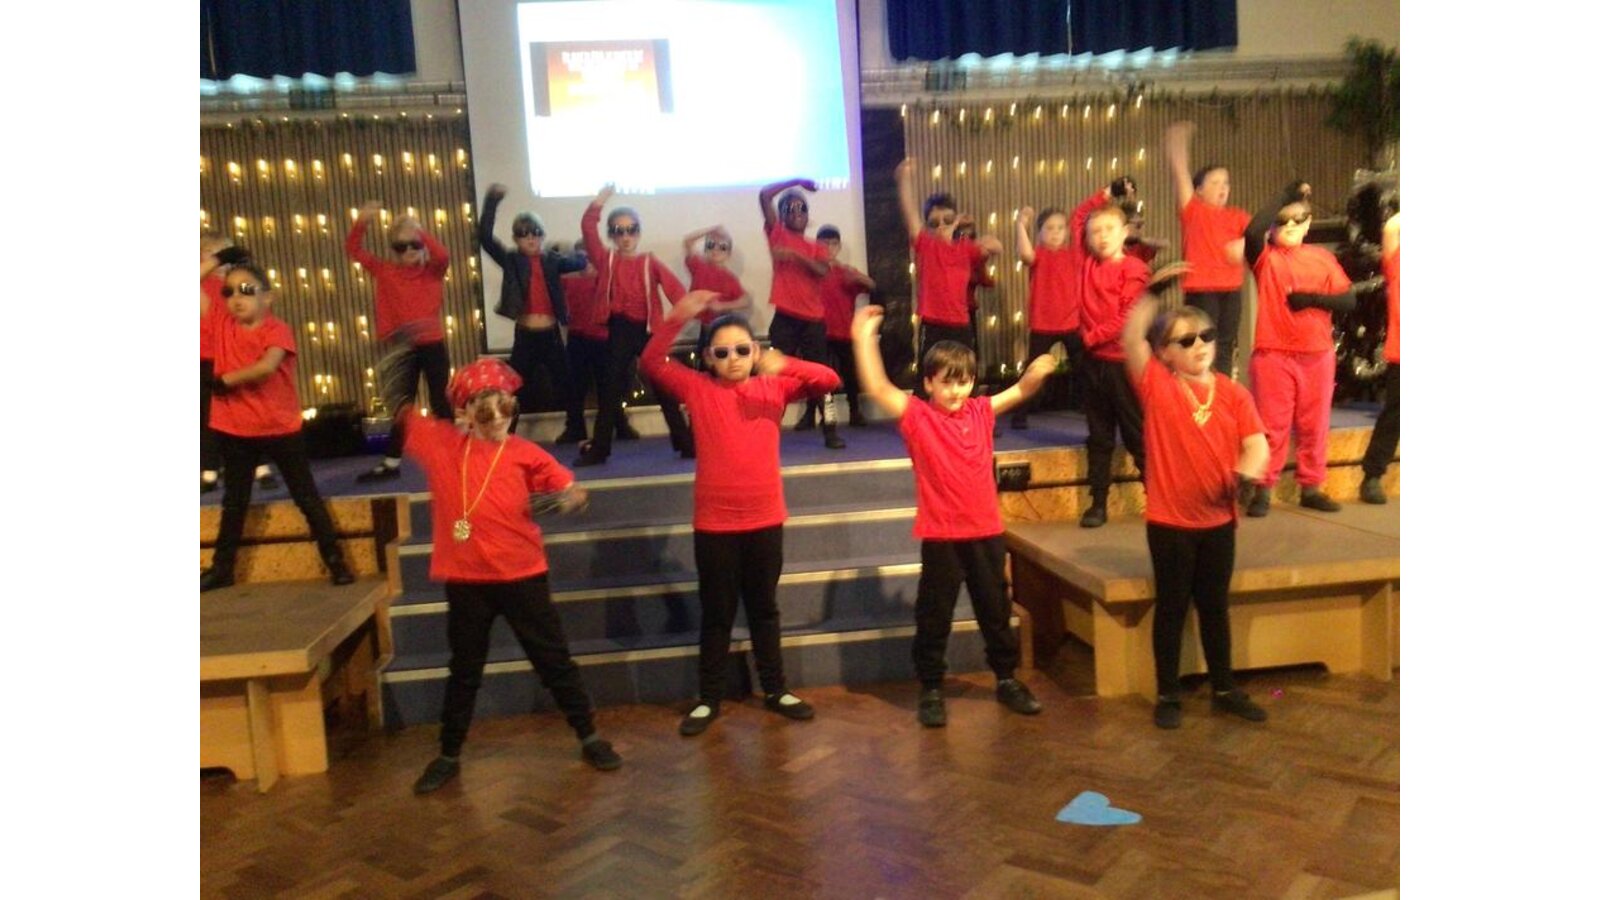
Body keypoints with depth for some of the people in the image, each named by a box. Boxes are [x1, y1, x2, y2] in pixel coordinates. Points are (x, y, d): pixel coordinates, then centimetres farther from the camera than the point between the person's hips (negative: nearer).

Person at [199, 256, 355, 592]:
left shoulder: (277, 329, -12)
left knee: (307, 497, 4)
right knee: (234, 502, 15)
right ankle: (222, 568, 27)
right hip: (234, 430, 4)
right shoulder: (222, 322, 2)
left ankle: (335, 561, 10)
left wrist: (225, 380, -18)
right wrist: (216, 258, 2)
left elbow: (267, 367, -29)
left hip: (281, 429, -4)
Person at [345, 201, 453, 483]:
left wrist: (419, 230, -25)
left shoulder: (433, 270, 0)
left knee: (440, 402, 5)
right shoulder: (385, 272, 4)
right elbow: (353, 250, 0)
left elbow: (443, 255, -21)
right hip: (403, 349, 2)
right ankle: (391, 464, 14)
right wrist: (361, 222, -15)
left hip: (433, 345, -2)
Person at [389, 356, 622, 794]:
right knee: (464, 670, 16)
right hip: (465, 579, 2)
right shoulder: (441, 443, 1)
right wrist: (396, 357, 3)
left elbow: (573, 491, -8)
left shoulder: (525, 454, -5)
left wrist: (571, 499, -30)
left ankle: (589, 737, 22)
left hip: (521, 575, -2)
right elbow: (398, 402, 11)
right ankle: (448, 755, 31)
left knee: (553, 659, 9)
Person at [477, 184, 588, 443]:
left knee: (565, 384, 10)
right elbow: (485, 237, -11)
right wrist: (492, 201, -14)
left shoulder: (553, 260, 6)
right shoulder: (511, 261, 0)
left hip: (551, 334, 2)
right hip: (525, 336, -1)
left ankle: (577, 431, 23)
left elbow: (581, 262, 4)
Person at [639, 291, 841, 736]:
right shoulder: (697, 388, -2)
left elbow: (829, 381, -8)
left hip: (765, 518, 1)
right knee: (717, 613, 10)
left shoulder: (774, 386, 1)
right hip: (714, 522, -1)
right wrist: (679, 316, -25)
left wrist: (784, 364, -24)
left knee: (764, 608, 17)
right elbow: (651, 362, -13)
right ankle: (709, 698, 22)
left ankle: (775, 690, 30)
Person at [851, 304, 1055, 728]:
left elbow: (1019, 392, 10)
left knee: (996, 611, 17)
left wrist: (1036, 372, -12)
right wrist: (864, 337, -23)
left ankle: (1007, 679, 33)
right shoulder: (916, 416, -7)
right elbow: (876, 387, -17)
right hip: (941, 536, -4)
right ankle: (931, 689, 21)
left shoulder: (981, 411, 6)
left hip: (986, 531, 4)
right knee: (934, 616, 7)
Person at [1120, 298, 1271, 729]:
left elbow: (1256, 442, -4)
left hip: (1219, 518, 3)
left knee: (1215, 607, 17)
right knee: (1172, 607, 8)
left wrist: (1248, 467, -24)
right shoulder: (1158, 386, -7)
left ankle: (1224, 689, 31)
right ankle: (1167, 694, 20)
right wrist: (1152, 294, -19)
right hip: (1169, 520, -3)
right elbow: (1132, 339, -19)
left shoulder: (1233, 393, 2)